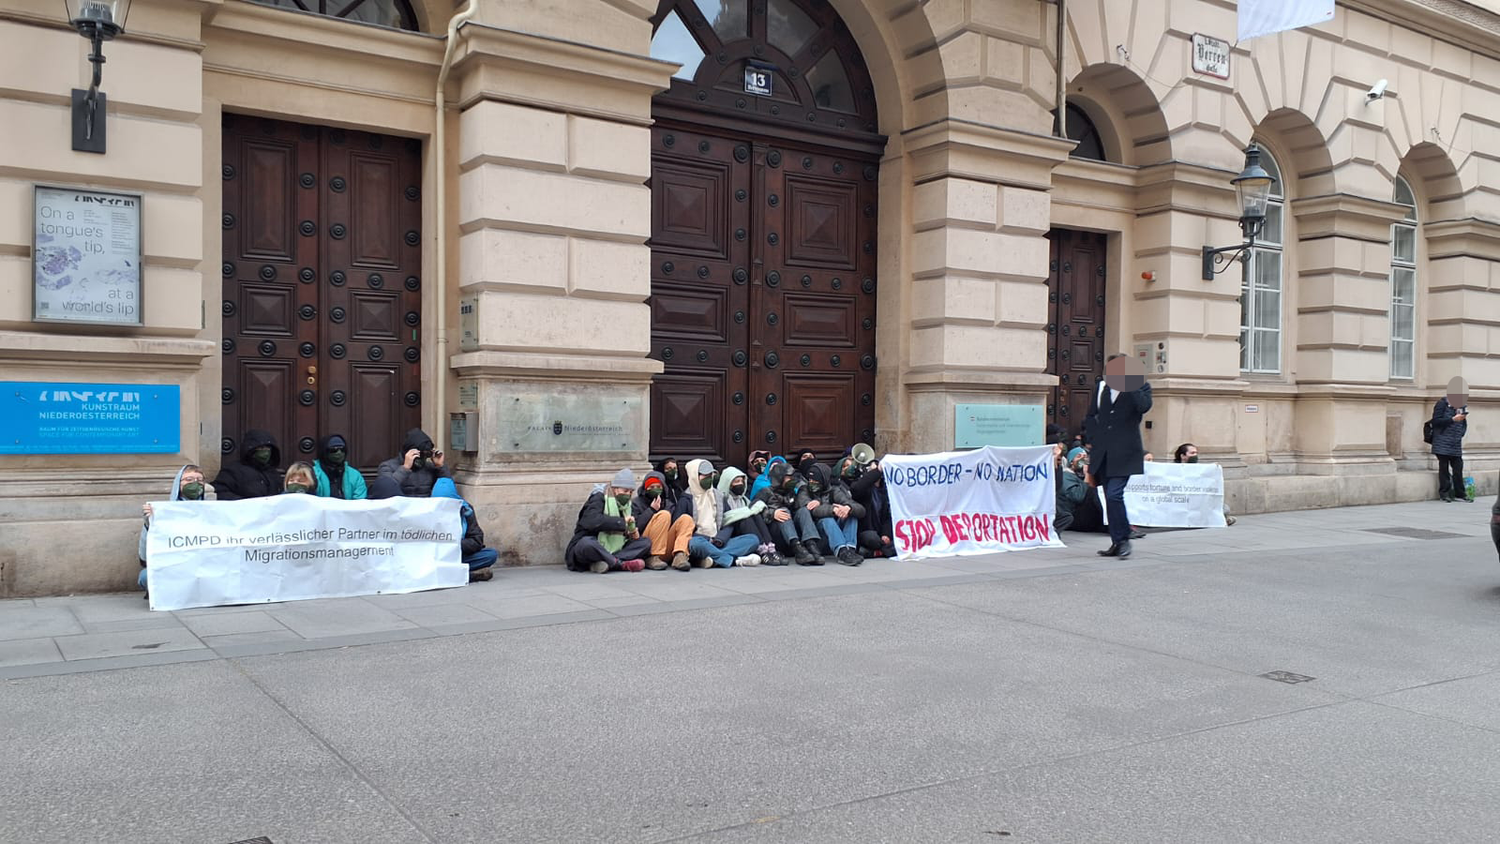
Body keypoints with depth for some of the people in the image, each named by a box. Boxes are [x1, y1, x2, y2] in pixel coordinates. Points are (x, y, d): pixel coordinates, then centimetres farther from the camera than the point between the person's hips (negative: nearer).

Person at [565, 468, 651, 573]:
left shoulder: (626, 504, 14)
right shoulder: (599, 498, -9)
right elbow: (591, 521, -29)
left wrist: (633, 533, -2)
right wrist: (621, 522, -27)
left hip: (613, 551, 7)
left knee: (645, 542, -11)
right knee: (587, 543, -42)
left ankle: (606, 562, -30)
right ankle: (622, 564, -32)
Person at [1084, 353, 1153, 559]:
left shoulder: (1139, 387, 2)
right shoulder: (1101, 387, 14)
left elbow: (1144, 407, -18)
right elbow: (1090, 416, 19)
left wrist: (1129, 386, -20)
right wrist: (1094, 438, 7)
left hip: (1124, 452, -5)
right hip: (1103, 453, 5)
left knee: (1114, 495, -16)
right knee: (1110, 498, 8)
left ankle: (1123, 539, -3)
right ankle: (1117, 543, 16)